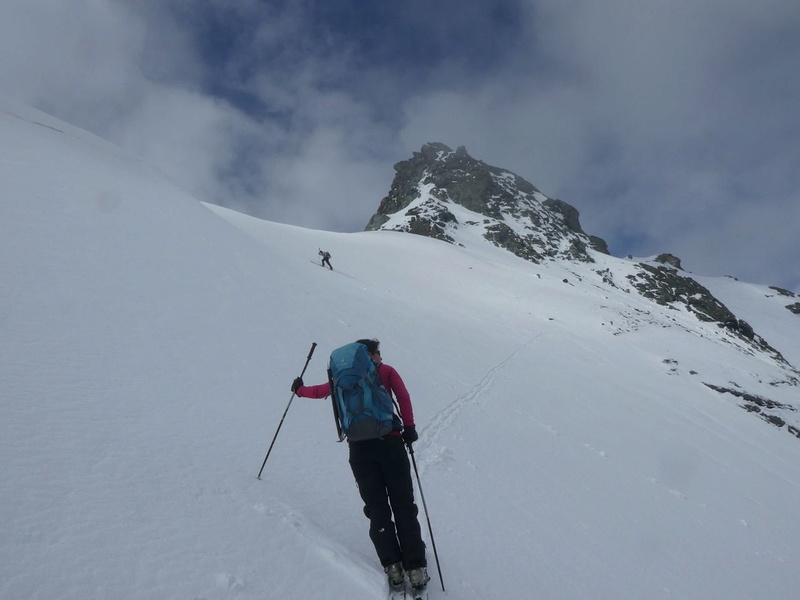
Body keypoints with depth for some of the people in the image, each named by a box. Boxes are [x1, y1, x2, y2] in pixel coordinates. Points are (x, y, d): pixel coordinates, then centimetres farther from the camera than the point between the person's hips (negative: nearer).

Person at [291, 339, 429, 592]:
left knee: (377, 508, 8)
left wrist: (300, 389, 46)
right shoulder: (386, 371, 10)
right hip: (389, 442, -2)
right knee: (403, 506, 3)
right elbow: (403, 396, -5)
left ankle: (392, 565, -1)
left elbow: (320, 391, 27)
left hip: (359, 447, 2)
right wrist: (409, 426, -4)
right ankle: (415, 567, -2)